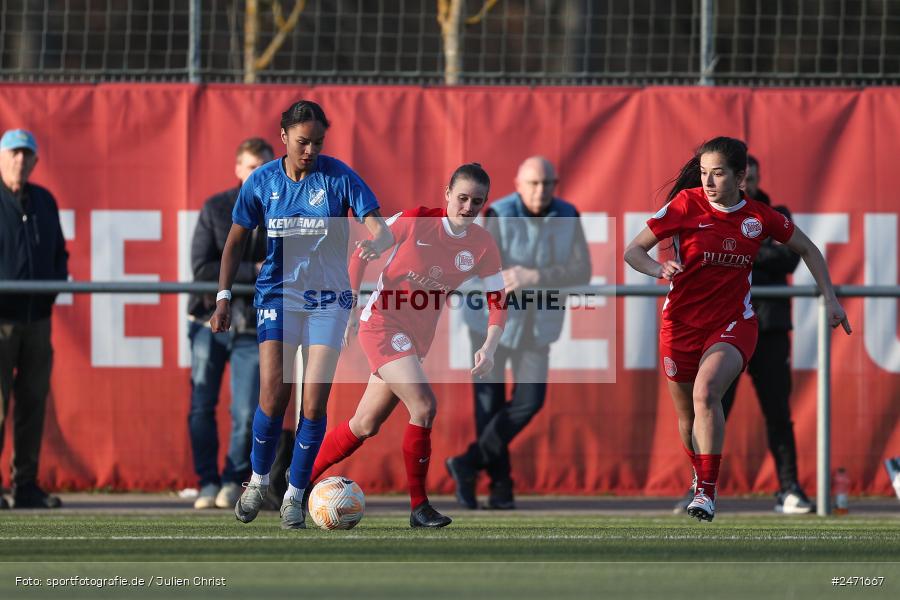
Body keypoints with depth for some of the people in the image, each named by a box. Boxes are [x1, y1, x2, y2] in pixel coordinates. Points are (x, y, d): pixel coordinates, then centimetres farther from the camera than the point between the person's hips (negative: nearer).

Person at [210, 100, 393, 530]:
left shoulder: (339, 177, -6)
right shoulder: (262, 181, -1)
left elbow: (378, 227, -12)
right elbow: (237, 238, 10)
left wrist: (376, 242, -37)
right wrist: (224, 295, 3)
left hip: (328, 300, 0)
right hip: (278, 296, 0)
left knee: (314, 402, -7)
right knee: (273, 395, -12)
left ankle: (294, 495, 6)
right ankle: (258, 480, 13)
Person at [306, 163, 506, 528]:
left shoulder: (482, 247, -3)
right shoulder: (415, 221, -12)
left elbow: (497, 301, 1)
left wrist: (489, 348, -15)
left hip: (418, 336, 6)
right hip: (382, 320, -6)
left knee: (366, 425, 12)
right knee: (424, 405, -21)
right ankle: (418, 507, -13)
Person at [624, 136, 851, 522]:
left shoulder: (760, 217, -3)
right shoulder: (686, 205, -9)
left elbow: (807, 249, 15)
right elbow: (633, 251, -6)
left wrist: (830, 299, 8)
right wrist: (659, 269, -27)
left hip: (733, 324, -1)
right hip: (681, 324, 1)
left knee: (706, 392, -28)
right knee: (687, 413, 12)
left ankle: (707, 491, -26)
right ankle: (700, 474, 42)